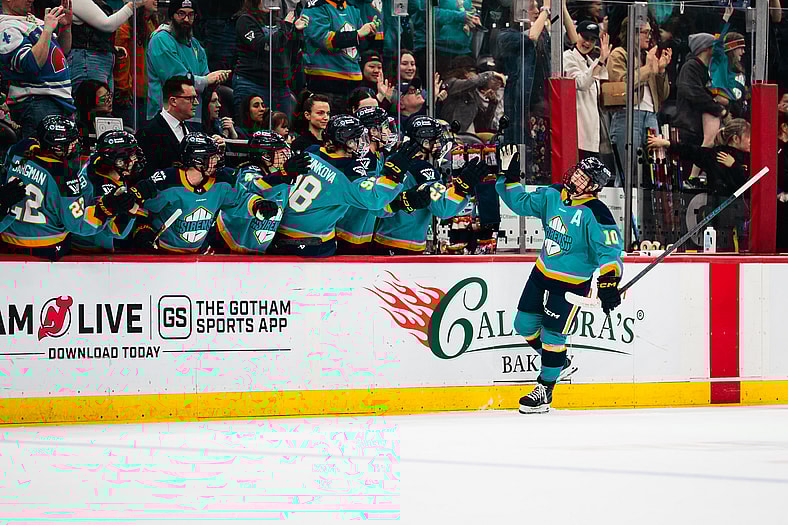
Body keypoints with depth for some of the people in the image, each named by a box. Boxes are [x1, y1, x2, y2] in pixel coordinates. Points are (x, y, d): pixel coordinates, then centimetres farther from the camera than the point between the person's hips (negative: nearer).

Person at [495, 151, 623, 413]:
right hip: (542, 274, 7)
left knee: (553, 335, -2)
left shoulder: (595, 214, -21)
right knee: (524, 325, 12)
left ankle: (545, 389, 15)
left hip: (571, 284, -7)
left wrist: (609, 281, -37)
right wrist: (509, 176, -1)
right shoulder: (553, 195, -2)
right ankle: (558, 361, 35)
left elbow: (609, 250, -24)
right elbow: (521, 203, 10)